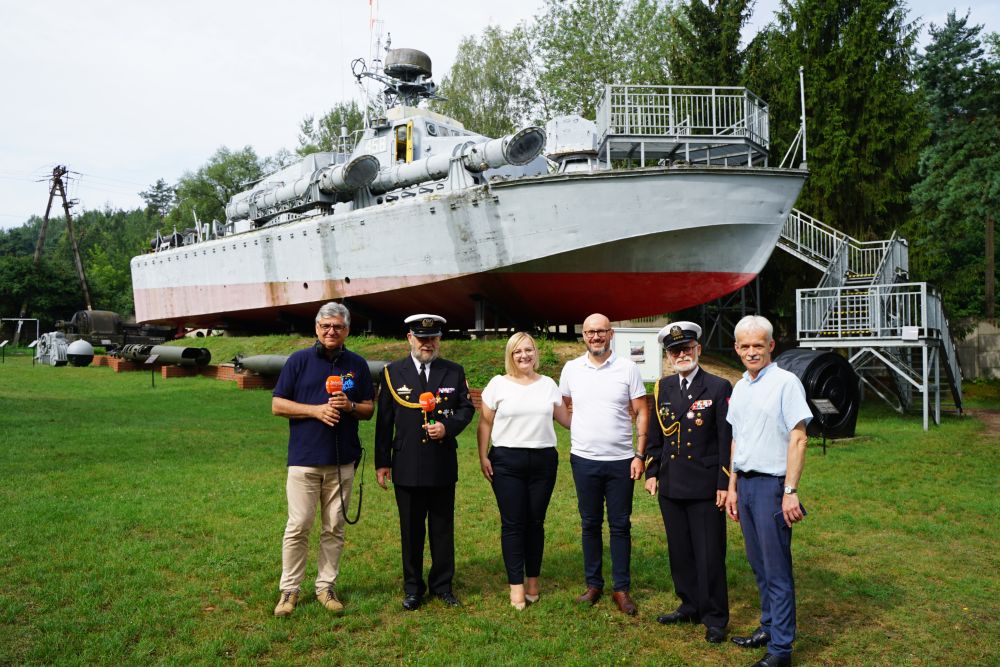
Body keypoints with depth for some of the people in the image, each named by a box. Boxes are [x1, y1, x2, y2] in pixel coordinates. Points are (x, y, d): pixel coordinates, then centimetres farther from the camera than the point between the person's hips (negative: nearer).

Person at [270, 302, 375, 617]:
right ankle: (289, 590, 14)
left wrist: (350, 406, -12)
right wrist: (316, 410, -14)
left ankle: (326, 586, 21)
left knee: (334, 528, 9)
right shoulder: (299, 360, 1)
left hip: (342, 461, 2)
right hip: (304, 459, -2)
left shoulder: (357, 365, 7)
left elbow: (369, 409, 10)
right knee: (298, 527, 1)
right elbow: (277, 405, -1)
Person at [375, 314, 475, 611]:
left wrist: (448, 427, -14)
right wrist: (382, 462, 0)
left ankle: (442, 585, 26)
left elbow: (467, 408, 7)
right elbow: (384, 420, 2)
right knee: (411, 530, 10)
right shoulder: (393, 372, 1)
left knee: (443, 528, 11)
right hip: (407, 466, -1)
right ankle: (413, 588, 24)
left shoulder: (454, 371, 3)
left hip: (443, 465, 1)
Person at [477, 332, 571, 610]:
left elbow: (566, 419, 9)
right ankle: (516, 586, 7)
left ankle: (533, 581, 21)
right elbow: (485, 423, 2)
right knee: (513, 523, -1)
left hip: (543, 461, 2)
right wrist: (483, 456, -5)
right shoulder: (498, 384, 1)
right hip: (507, 461, -2)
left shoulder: (548, 384, 7)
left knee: (535, 522, 7)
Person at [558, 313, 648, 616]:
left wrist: (640, 455, -6)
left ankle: (621, 589, 16)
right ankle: (593, 584, 24)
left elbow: (642, 413, -1)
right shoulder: (571, 369, 3)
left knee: (620, 526, 6)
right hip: (584, 460, 2)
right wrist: (578, 434, 7)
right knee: (590, 524, 11)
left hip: (621, 460, -1)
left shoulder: (628, 368, -2)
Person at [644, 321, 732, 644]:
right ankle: (690, 607, 31)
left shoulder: (719, 387, -6)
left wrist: (725, 484, -10)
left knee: (709, 555, 3)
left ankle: (714, 619, 18)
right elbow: (654, 434, 15)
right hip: (671, 485, 5)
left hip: (705, 488, -5)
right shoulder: (663, 387, 8)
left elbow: (727, 440, -8)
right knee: (680, 552, 15)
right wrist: (651, 472, 10)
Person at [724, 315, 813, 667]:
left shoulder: (786, 382, -11)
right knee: (758, 564, 16)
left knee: (777, 569, -1)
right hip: (745, 483, 7)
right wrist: (732, 487, 15)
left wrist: (790, 492, -18)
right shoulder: (739, 388, 12)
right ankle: (768, 627, 30)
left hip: (772, 484, -7)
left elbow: (798, 439, -14)